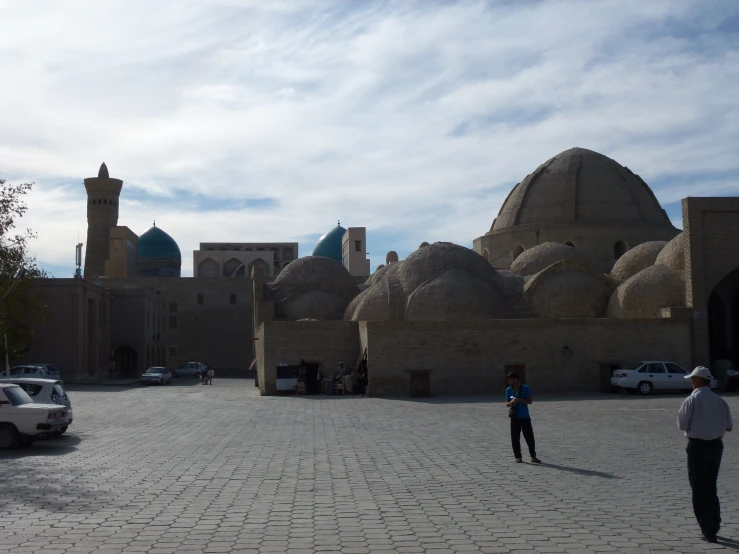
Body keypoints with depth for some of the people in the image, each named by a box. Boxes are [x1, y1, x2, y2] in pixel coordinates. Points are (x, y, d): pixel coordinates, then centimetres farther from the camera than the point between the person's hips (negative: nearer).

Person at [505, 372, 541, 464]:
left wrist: (519, 400, -22)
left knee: (530, 437, 1)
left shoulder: (525, 388, -5)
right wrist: (511, 402, -17)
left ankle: (533, 457, 13)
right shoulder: (508, 390, 3)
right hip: (514, 418, 2)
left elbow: (530, 401, -7)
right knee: (515, 439, 1)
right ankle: (518, 457, 12)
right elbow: (507, 403, 5)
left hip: (525, 417, -2)